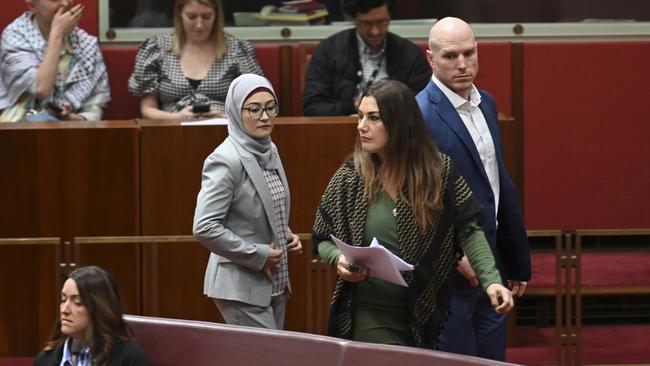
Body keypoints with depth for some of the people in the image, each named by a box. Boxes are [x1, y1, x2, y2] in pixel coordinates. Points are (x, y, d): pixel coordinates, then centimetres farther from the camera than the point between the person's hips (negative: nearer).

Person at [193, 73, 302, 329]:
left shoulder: (269, 151, 9)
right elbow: (204, 227, -22)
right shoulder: (226, 160, -17)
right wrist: (258, 255, -17)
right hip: (242, 286, -8)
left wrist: (286, 236, 5)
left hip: (274, 284, 8)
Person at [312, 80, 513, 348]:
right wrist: (339, 259, -14)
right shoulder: (349, 179, -2)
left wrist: (490, 279, -20)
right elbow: (322, 239, 8)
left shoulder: (440, 173, -4)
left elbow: (469, 230, -6)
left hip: (424, 316, 1)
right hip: (369, 318, -1)